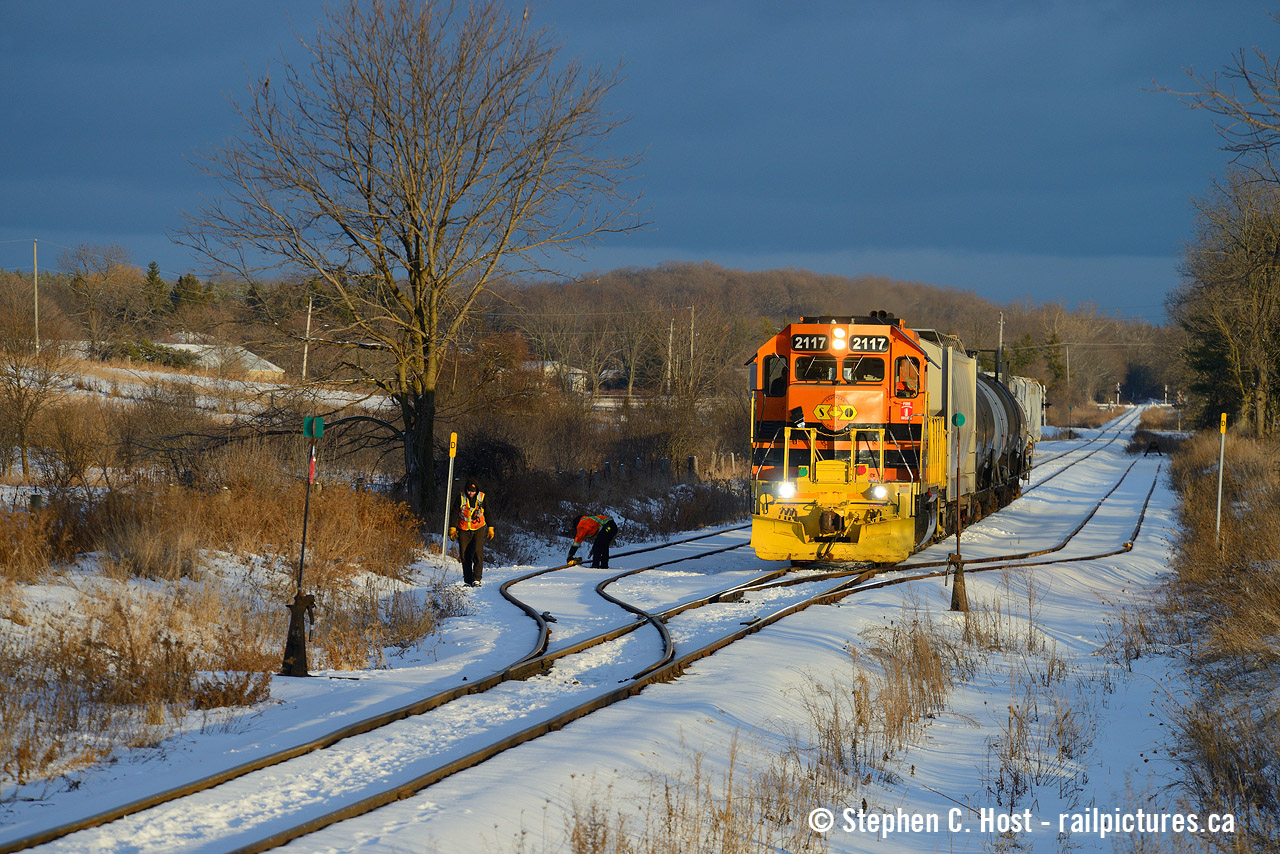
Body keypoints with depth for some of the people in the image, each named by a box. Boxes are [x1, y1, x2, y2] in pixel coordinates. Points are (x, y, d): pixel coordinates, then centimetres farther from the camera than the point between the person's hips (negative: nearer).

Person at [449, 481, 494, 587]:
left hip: (479, 529, -1)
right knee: (465, 556, 1)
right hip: (464, 530, 1)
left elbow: (487, 514, 8)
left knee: (478, 553, -15)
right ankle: (468, 581, 10)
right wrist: (453, 528, -7)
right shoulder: (460, 498, -7)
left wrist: (490, 528, 10)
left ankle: (476, 579, -17)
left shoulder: (482, 497, -5)